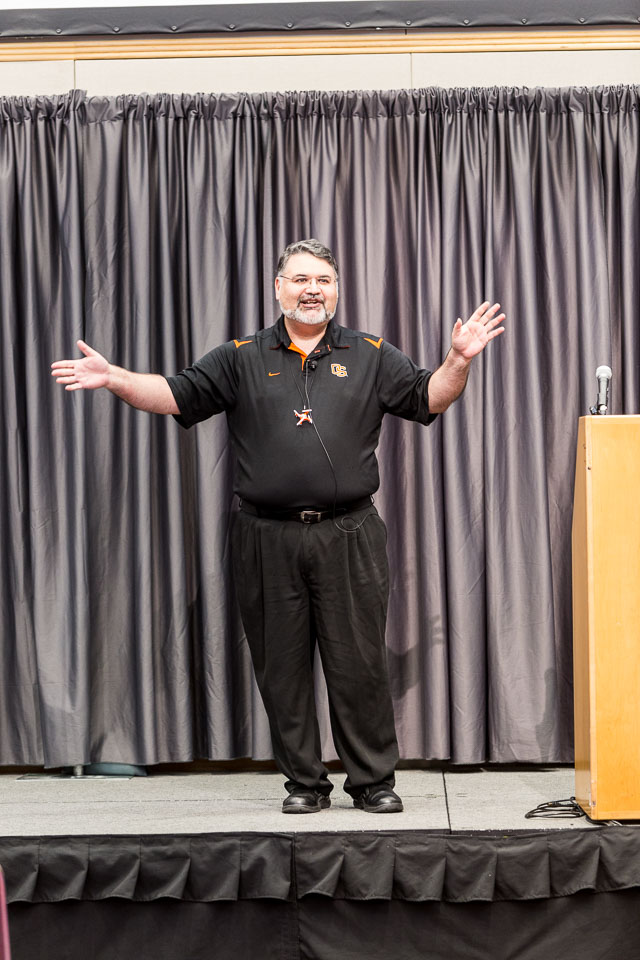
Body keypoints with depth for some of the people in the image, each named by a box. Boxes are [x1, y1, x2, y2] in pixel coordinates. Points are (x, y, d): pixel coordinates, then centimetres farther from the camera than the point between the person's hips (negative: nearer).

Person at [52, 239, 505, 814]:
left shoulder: (370, 356, 11)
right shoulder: (242, 359, 9)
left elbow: (428, 399, 6)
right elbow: (176, 396, 4)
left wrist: (459, 361, -12)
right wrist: (113, 378, -9)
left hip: (349, 536, -1)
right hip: (268, 540, 1)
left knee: (360, 663, 1)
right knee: (282, 666, 5)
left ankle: (374, 781, 14)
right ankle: (304, 783, 18)